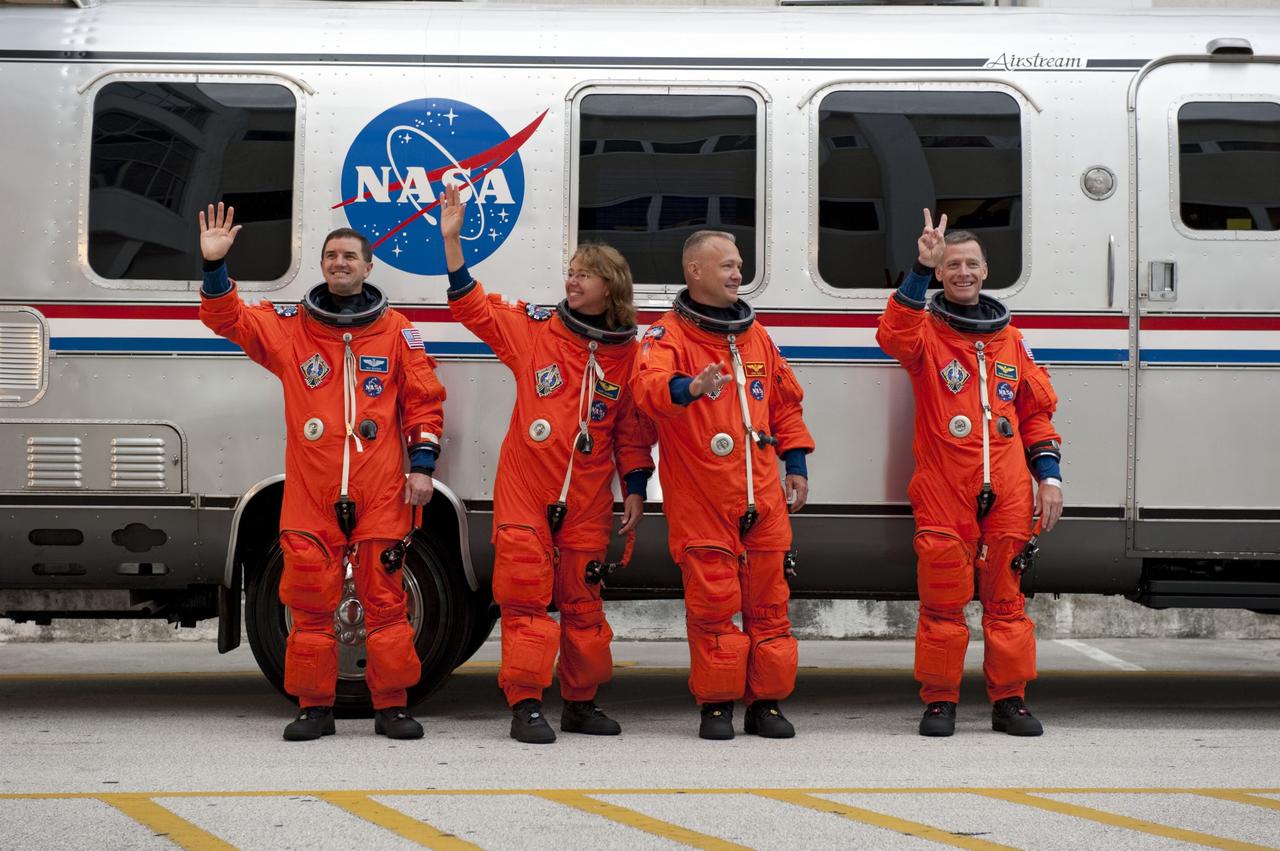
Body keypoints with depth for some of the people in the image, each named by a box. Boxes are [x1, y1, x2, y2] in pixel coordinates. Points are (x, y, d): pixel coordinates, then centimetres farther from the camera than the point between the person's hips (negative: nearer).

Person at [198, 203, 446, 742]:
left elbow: (423, 400, 9)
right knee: (310, 602, 2)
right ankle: (314, 707, 11)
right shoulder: (289, 327, 9)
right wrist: (215, 266, -14)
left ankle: (391, 706, 10)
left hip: (380, 493, -1)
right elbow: (228, 319, 1)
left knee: (384, 600, 2)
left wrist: (422, 465, 1)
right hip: (311, 492, 1)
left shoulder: (396, 331, 8)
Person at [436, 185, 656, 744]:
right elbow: (471, 305, -1)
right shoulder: (533, 329, 3)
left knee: (583, 601, 9)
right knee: (525, 594, -5)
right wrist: (452, 238, -9)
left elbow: (633, 430, 11)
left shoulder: (628, 355, 5)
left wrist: (635, 491, 6)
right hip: (525, 489, -1)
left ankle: (581, 703, 21)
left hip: (587, 498, 2)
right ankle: (526, 704, -2)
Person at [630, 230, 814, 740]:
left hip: (762, 495, 5)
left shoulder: (756, 335, 16)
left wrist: (796, 465, 16)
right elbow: (648, 387, -23)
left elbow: (786, 401, 23)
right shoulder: (668, 335, -3)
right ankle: (716, 705, 8)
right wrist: (688, 387, -43)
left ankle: (766, 702, 15)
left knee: (768, 600, 6)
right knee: (712, 602, -3)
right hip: (700, 498, -5)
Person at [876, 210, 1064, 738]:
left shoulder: (1010, 339, 16)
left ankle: (1009, 700, 14)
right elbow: (895, 337, -20)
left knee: (1005, 599, 6)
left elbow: (1037, 411, 20)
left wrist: (1048, 475, 9)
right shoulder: (926, 331, 5)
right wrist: (921, 269, -28)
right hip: (942, 493, -3)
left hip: (1007, 495, 3)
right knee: (943, 601, -1)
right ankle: (939, 702, 8)